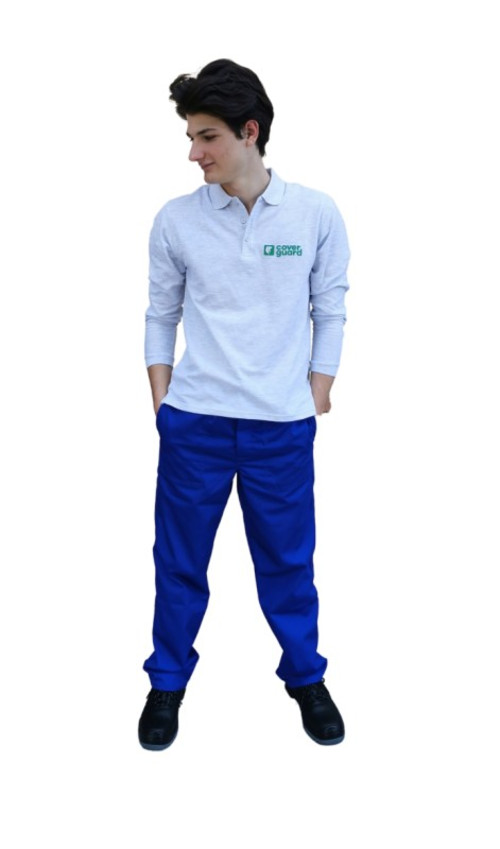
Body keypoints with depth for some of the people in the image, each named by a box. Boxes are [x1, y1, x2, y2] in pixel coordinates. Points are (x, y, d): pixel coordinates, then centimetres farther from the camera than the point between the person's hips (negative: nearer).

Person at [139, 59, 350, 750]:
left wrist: (316, 405, 1)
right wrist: (162, 405, 4)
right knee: (179, 560, 11)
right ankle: (168, 681, 31)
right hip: (194, 421, 1)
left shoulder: (316, 215, -2)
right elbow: (161, 316, 7)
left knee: (288, 561, 11)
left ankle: (306, 678, 33)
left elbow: (330, 314, 4)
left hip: (283, 425, 0)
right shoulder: (176, 220, -1)